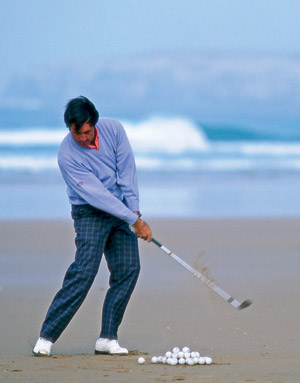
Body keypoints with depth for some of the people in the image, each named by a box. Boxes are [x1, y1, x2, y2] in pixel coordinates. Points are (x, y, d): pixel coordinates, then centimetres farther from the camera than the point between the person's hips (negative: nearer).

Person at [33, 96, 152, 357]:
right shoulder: (68, 155, -22)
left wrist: (135, 211, -11)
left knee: (129, 269, -7)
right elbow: (96, 194, -24)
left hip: (121, 208, 5)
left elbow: (127, 170, -5)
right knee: (84, 271, -19)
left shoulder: (113, 129, -9)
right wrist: (134, 221, -25)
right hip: (90, 214, -5)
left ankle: (107, 338, -4)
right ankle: (46, 337, -17)